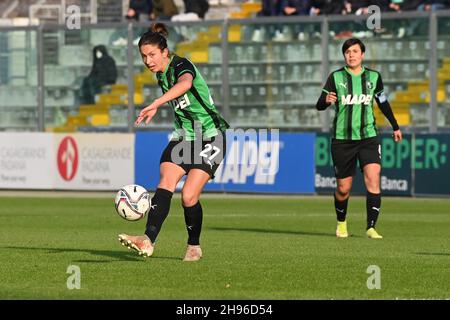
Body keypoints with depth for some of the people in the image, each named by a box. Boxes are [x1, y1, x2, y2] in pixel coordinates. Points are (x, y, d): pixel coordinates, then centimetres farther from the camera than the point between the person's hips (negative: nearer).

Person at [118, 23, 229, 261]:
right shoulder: (161, 75, 6)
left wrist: (155, 105, -54)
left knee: (189, 196, -14)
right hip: (183, 137, 7)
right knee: (165, 184, -17)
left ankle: (194, 246, 9)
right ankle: (148, 241, -32)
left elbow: (185, 83, -44)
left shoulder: (181, 65, -18)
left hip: (210, 137, -7)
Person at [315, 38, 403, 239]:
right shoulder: (336, 77, -2)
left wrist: (395, 126, 28)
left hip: (368, 137, 1)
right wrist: (326, 100, -30)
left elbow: (383, 103, 20)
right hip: (342, 139, -1)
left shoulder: (373, 77, 5)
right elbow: (319, 105, -6)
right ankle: (341, 223, 31)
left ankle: (371, 227, -18)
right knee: (343, 189, 4)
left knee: (373, 179, -19)